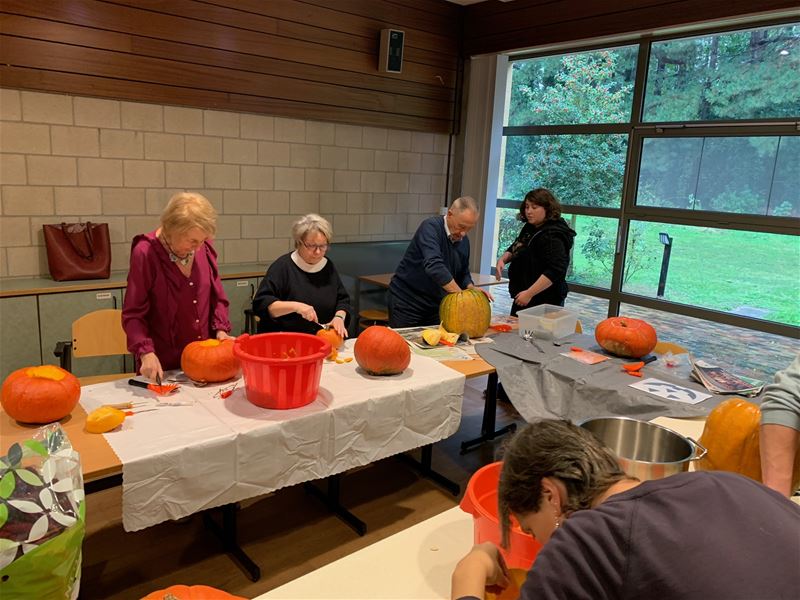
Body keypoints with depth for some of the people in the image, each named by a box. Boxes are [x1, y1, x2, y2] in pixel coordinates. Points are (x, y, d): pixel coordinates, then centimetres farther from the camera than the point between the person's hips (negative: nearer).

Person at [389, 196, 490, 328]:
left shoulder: (464, 241, 2)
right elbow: (433, 265, -33)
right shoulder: (430, 227, -19)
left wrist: (471, 288, -8)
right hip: (406, 301, -6)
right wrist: (460, 294, -31)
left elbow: (463, 274, 14)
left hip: (435, 305, 6)